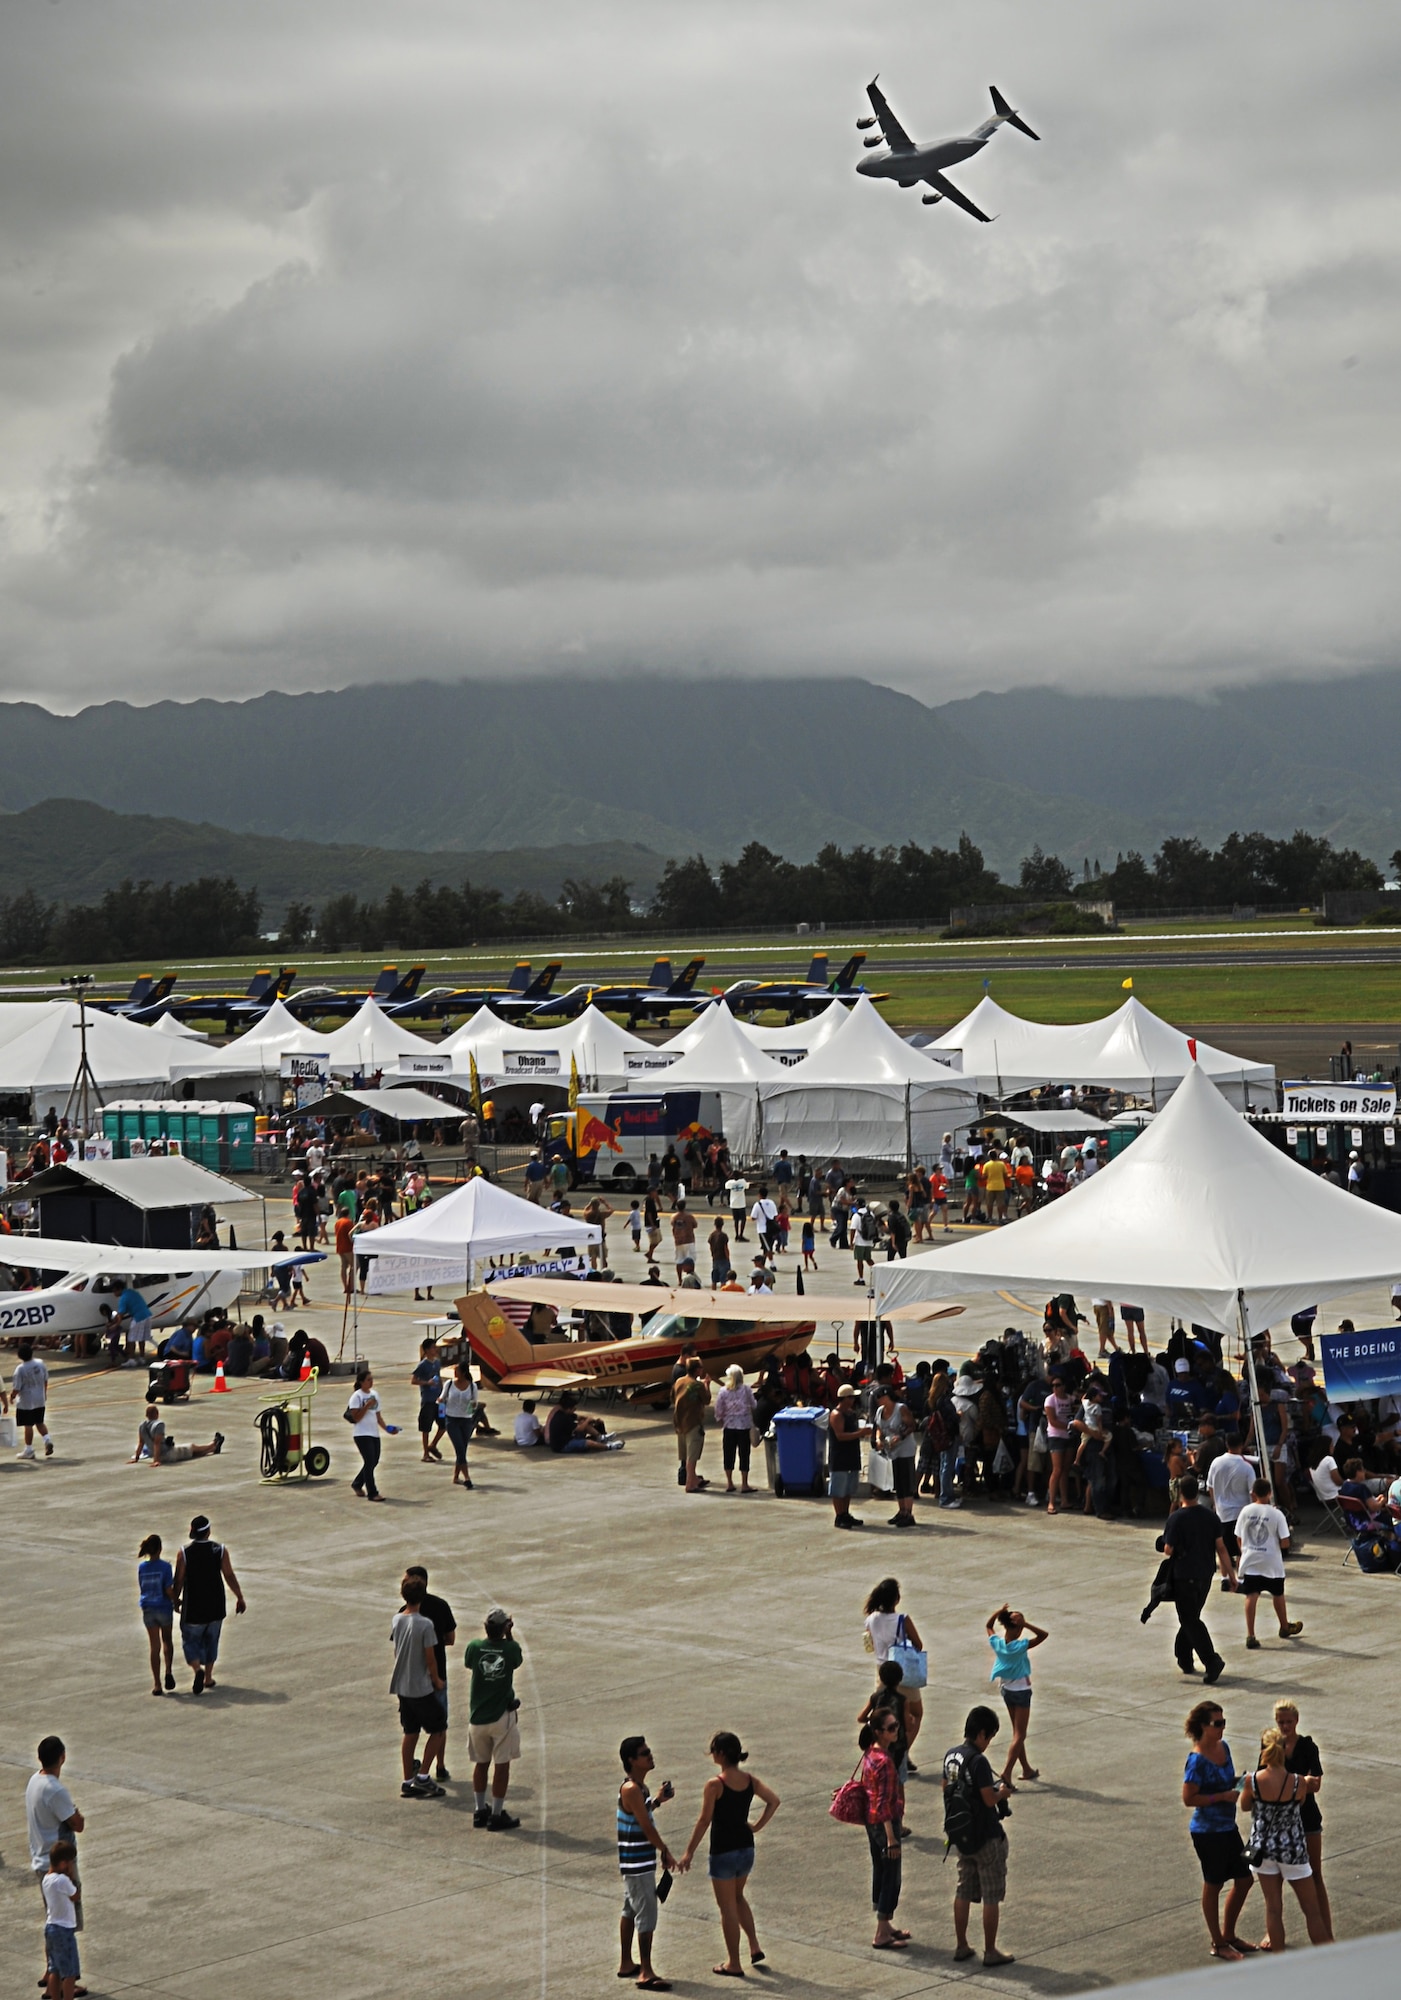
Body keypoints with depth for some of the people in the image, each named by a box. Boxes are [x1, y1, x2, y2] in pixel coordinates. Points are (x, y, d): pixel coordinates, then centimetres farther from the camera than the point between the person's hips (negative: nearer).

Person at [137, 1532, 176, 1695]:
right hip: (164, 1608, -2)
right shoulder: (165, 1567, -14)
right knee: (167, 1640, 21)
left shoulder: (141, 1567, -2)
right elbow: (169, 1591, -15)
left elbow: (141, 1589, 4)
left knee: (155, 1647, 7)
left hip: (148, 1610, 2)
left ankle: (157, 1684, 5)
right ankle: (169, 1672, 5)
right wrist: (176, 1602, 3)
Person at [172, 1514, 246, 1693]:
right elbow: (229, 1576, -5)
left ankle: (198, 1669, -15)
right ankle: (208, 1677, 24)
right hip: (215, 1607, 2)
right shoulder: (220, 1550, -6)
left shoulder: (184, 1553, -10)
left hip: (193, 1607, -2)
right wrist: (240, 1598, 6)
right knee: (211, 1641, 19)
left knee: (190, 1641, 9)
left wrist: (175, 1600, 10)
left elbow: (178, 1581, -7)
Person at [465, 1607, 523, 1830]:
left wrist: (489, 1634, 12)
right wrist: (509, 1634, 12)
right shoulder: (511, 1649, -12)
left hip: (477, 1717, 3)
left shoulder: (475, 1647, -9)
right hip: (503, 1716, -3)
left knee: (480, 1763, 16)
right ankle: (497, 1815, 5)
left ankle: (479, 1811, 22)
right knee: (502, 1765, 4)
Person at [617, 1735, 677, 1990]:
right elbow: (647, 1826, -21)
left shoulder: (637, 1786, 9)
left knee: (631, 1910, 18)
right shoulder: (631, 1789, -22)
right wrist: (666, 1852, -14)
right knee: (647, 1914, -7)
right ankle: (646, 1973, -3)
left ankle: (626, 1964, 29)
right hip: (638, 1863, -10)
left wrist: (657, 1800, 12)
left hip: (633, 1862, 10)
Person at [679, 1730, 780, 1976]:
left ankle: (734, 1964, 16)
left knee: (728, 1908, 7)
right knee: (738, 1897, 28)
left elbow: (704, 1821, -17)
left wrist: (689, 1853, -10)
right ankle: (754, 1947, 24)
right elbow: (774, 1801, 5)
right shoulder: (750, 1781, -1)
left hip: (723, 1852, -6)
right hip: (746, 1848, 6)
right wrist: (757, 1826, 11)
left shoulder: (714, 1785, -19)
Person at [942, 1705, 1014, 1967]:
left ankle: (961, 1945, 24)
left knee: (963, 1892, 17)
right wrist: (1002, 1792, -3)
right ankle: (990, 1952, 8)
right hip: (986, 1837, -8)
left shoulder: (951, 1756, 2)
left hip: (961, 1835, 8)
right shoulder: (978, 1761, -23)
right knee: (992, 1897, 3)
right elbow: (989, 1799, -22)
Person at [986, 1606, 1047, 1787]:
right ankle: (1006, 1774, -14)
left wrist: (998, 1613, -7)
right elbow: (1043, 1635, -27)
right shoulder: (1019, 1647, -25)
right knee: (1019, 1735, -2)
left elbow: (989, 1626, 10)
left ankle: (1027, 1769, 33)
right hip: (1021, 1690, -7)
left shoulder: (997, 1643, -10)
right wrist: (1025, 1624, -34)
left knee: (1017, 1732, 20)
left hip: (1006, 1689, 7)